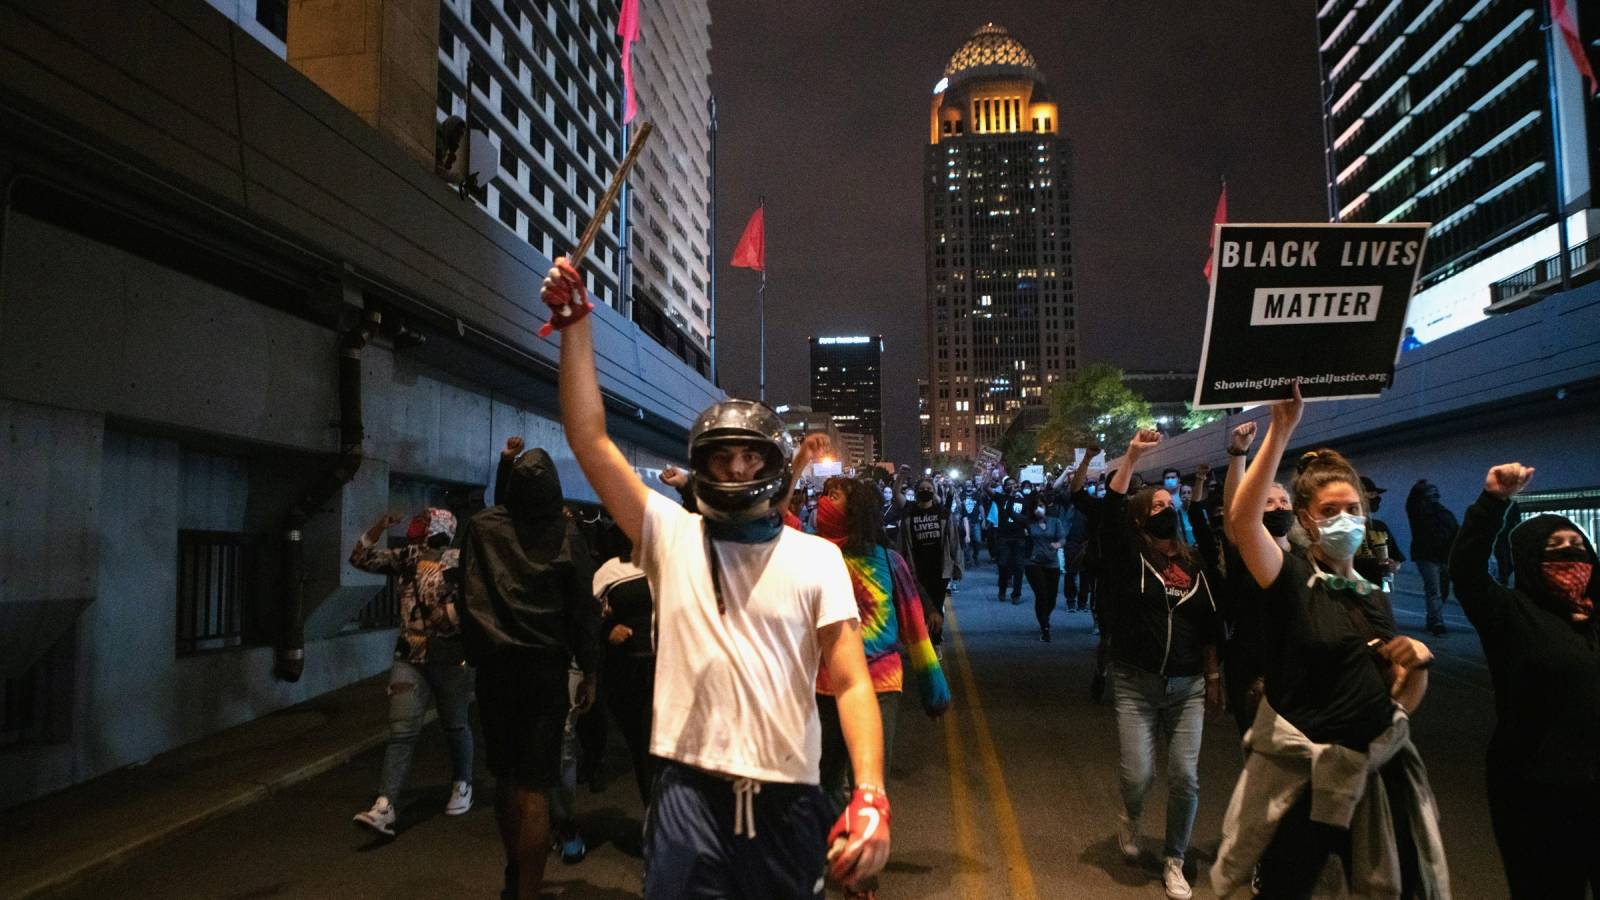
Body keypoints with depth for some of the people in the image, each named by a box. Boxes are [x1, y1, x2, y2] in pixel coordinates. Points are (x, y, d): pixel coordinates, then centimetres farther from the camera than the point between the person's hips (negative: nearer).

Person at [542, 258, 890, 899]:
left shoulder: (817, 558, 2)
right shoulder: (671, 537, 3)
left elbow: (852, 683, -4)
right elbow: (589, 438, -2)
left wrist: (871, 796, -16)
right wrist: (575, 323, -5)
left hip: (788, 800, 1)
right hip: (690, 795, 0)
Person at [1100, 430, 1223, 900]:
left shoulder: (1194, 565, 7)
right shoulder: (1127, 558, -4)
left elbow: (1210, 624, 12)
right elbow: (1109, 513, -20)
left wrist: (1213, 677, 10)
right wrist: (1131, 457, -25)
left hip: (1187, 685, 3)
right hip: (1135, 684, -3)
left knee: (1185, 777, 0)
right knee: (1137, 774, -7)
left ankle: (1173, 861, 20)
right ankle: (1130, 817, 30)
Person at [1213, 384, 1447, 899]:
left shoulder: (1374, 595, 10)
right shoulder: (1291, 579, -8)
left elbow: (1403, 702, 14)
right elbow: (1240, 522, -30)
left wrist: (1418, 662, -8)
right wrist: (1279, 434, -32)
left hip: (1377, 767, 6)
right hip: (1298, 770, -5)